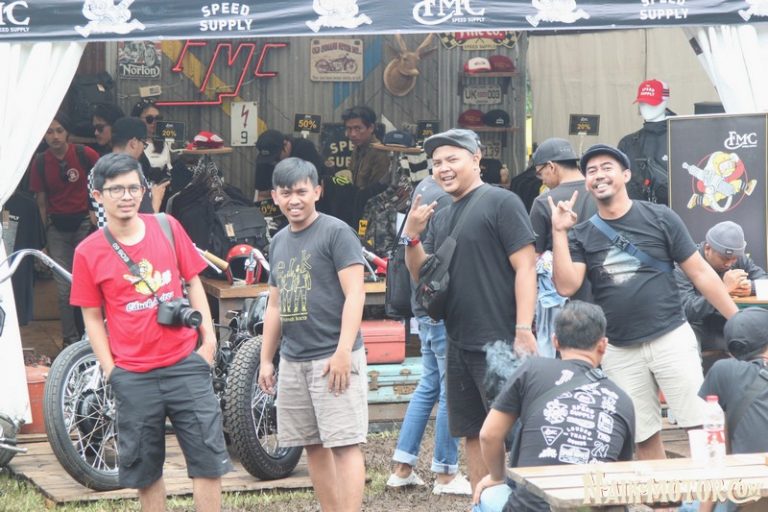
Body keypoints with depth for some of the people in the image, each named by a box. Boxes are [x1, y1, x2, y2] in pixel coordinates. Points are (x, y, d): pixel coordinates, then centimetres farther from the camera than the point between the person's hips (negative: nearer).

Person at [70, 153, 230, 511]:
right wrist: (110, 370, -4)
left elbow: (192, 281, 10)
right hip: (133, 376, -1)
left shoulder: (167, 228, 2)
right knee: (144, 468, 7)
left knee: (208, 457, -1)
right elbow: (92, 317, 3)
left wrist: (208, 335, 0)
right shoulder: (88, 252, -2)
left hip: (185, 363, 1)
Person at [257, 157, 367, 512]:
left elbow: (354, 294, -12)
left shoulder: (336, 233, -6)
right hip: (292, 360, 7)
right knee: (314, 446, 10)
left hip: (333, 359, -7)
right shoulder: (279, 242, 16)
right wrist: (266, 359, 19)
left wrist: (344, 352, -19)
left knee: (343, 444, -10)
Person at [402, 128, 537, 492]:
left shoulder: (502, 203, -6)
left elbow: (525, 267, -12)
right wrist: (412, 236, -1)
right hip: (459, 345, 8)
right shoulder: (441, 218, 18)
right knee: (473, 434, 12)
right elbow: (421, 275, 17)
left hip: (499, 343, -8)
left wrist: (523, 331, -19)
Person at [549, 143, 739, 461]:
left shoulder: (659, 218, 2)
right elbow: (566, 286, -7)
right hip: (619, 352, 2)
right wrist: (559, 231, -11)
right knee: (645, 440, 6)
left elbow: (700, 273, 2)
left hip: (671, 339, -2)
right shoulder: (581, 235, 7)